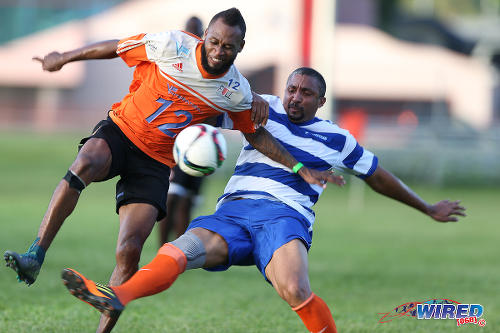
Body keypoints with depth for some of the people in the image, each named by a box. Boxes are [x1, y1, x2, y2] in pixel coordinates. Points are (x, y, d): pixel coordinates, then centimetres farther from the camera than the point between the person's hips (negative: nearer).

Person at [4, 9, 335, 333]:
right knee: (85, 164, -37)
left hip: (156, 163, 2)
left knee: (130, 250, -15)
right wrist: (64, 58, 11)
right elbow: (115, 47, 3)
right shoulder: (172, 45, -11)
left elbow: (256, 134, 12)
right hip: (120, 130, -1)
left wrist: (301, 169, 10)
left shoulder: (238, 92, -4)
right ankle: (35, 256, -36)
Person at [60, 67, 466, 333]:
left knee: (294, 289, -36)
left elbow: (379, 176, 28)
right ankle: (117, 297, -54)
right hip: (231, 213, 2)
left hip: (285, 217, -2)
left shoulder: (336, 139, 17)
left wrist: (429, 209, 34)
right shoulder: (264, 109, 19)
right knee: (180, 250, -30)